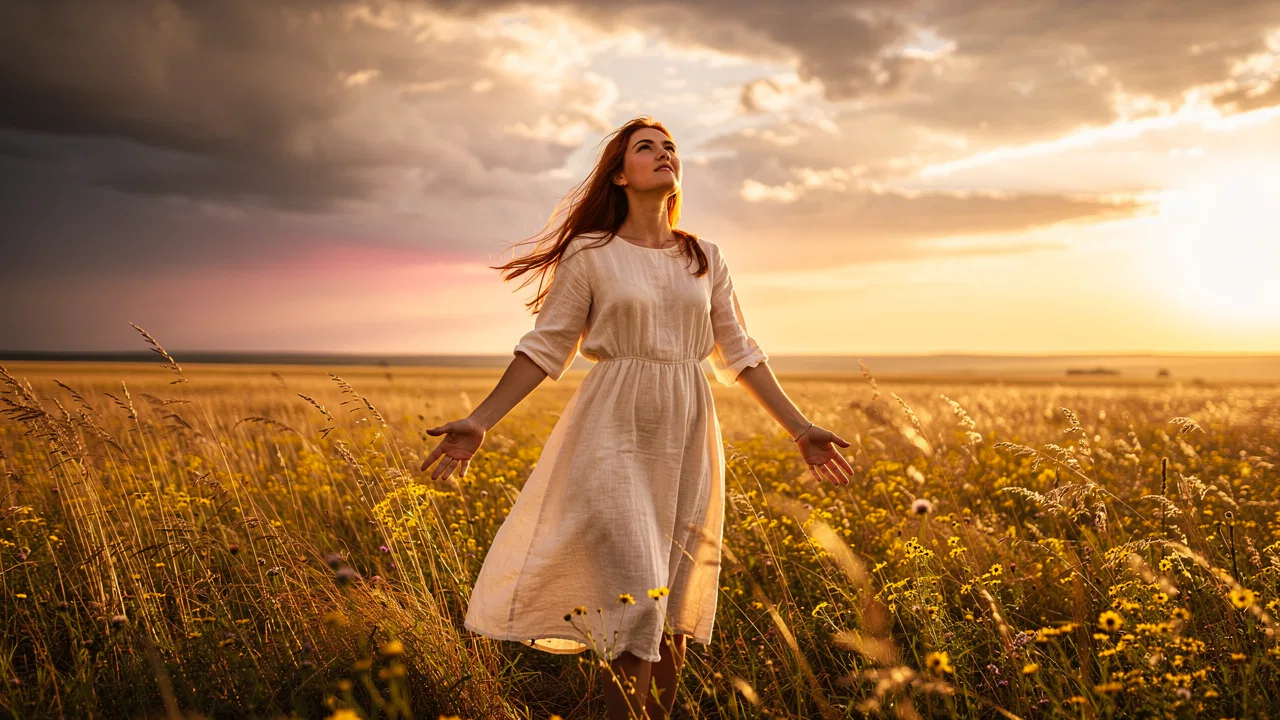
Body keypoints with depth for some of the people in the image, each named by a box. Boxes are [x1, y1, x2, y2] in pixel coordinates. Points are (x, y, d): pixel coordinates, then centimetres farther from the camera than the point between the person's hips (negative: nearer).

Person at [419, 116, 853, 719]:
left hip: (687, 440, 4)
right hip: (616, 433, -4)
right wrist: (480, 421, -9)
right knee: (634, 603, -12)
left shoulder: (705, 258, 11)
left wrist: (799, 429, 11)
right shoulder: (590, 253, 0)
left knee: (674, 609, 7)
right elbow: (545, 348, -1)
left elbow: (737, 354, 14)